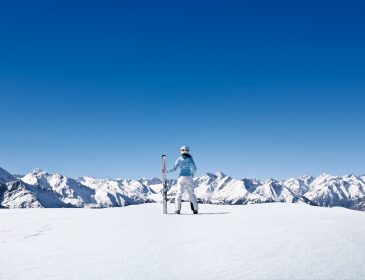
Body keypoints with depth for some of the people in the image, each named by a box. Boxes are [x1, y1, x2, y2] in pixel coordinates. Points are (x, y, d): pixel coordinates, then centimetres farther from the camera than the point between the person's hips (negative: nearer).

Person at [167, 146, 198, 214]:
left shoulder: (179, 159, 1)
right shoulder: (190, 158, 2)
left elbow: (174, 169, -3)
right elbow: (194, 168, -2)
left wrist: (167, 171, 12)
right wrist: (193, 175, 16)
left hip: (181, 177, -1)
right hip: (189, 177, 1)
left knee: (179, 193, 3)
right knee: (191, 193, 6)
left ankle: (178, 209, -4)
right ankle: (195, 209, 2)